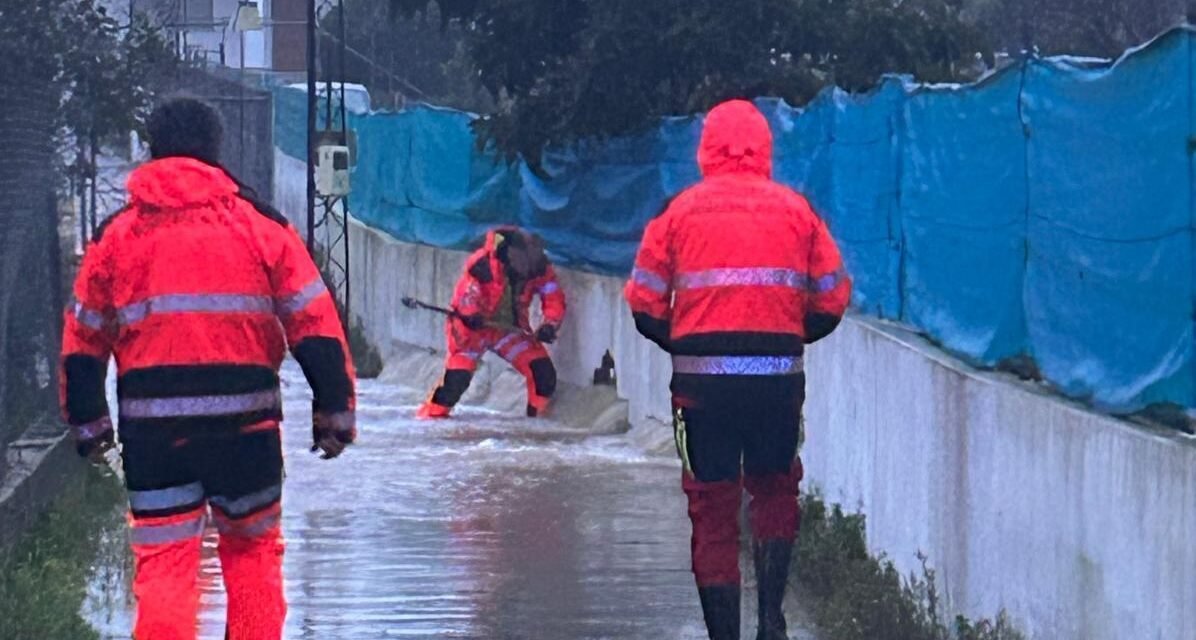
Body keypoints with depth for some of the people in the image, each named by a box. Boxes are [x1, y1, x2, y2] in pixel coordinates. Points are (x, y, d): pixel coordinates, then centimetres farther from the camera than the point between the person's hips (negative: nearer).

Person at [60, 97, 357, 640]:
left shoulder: (116, 236, 7)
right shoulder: (261, 226, 3)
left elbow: (82, 339, 12)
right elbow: (315, 324, 1)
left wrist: (86, 422, 22)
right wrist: (335, 409, 6)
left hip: (152, 426, 0)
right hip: (245, 420, 0)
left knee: (162, 559, 4)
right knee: (251, 546, 15)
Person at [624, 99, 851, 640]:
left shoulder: (681, 210, 3)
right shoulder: (795, 209, 6)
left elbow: (645, 305, 2)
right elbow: (832, 300, 6)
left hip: (701, 378, -1)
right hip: (779, 377, 1)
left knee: (712, 504, 8)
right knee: (774, 490, 19)